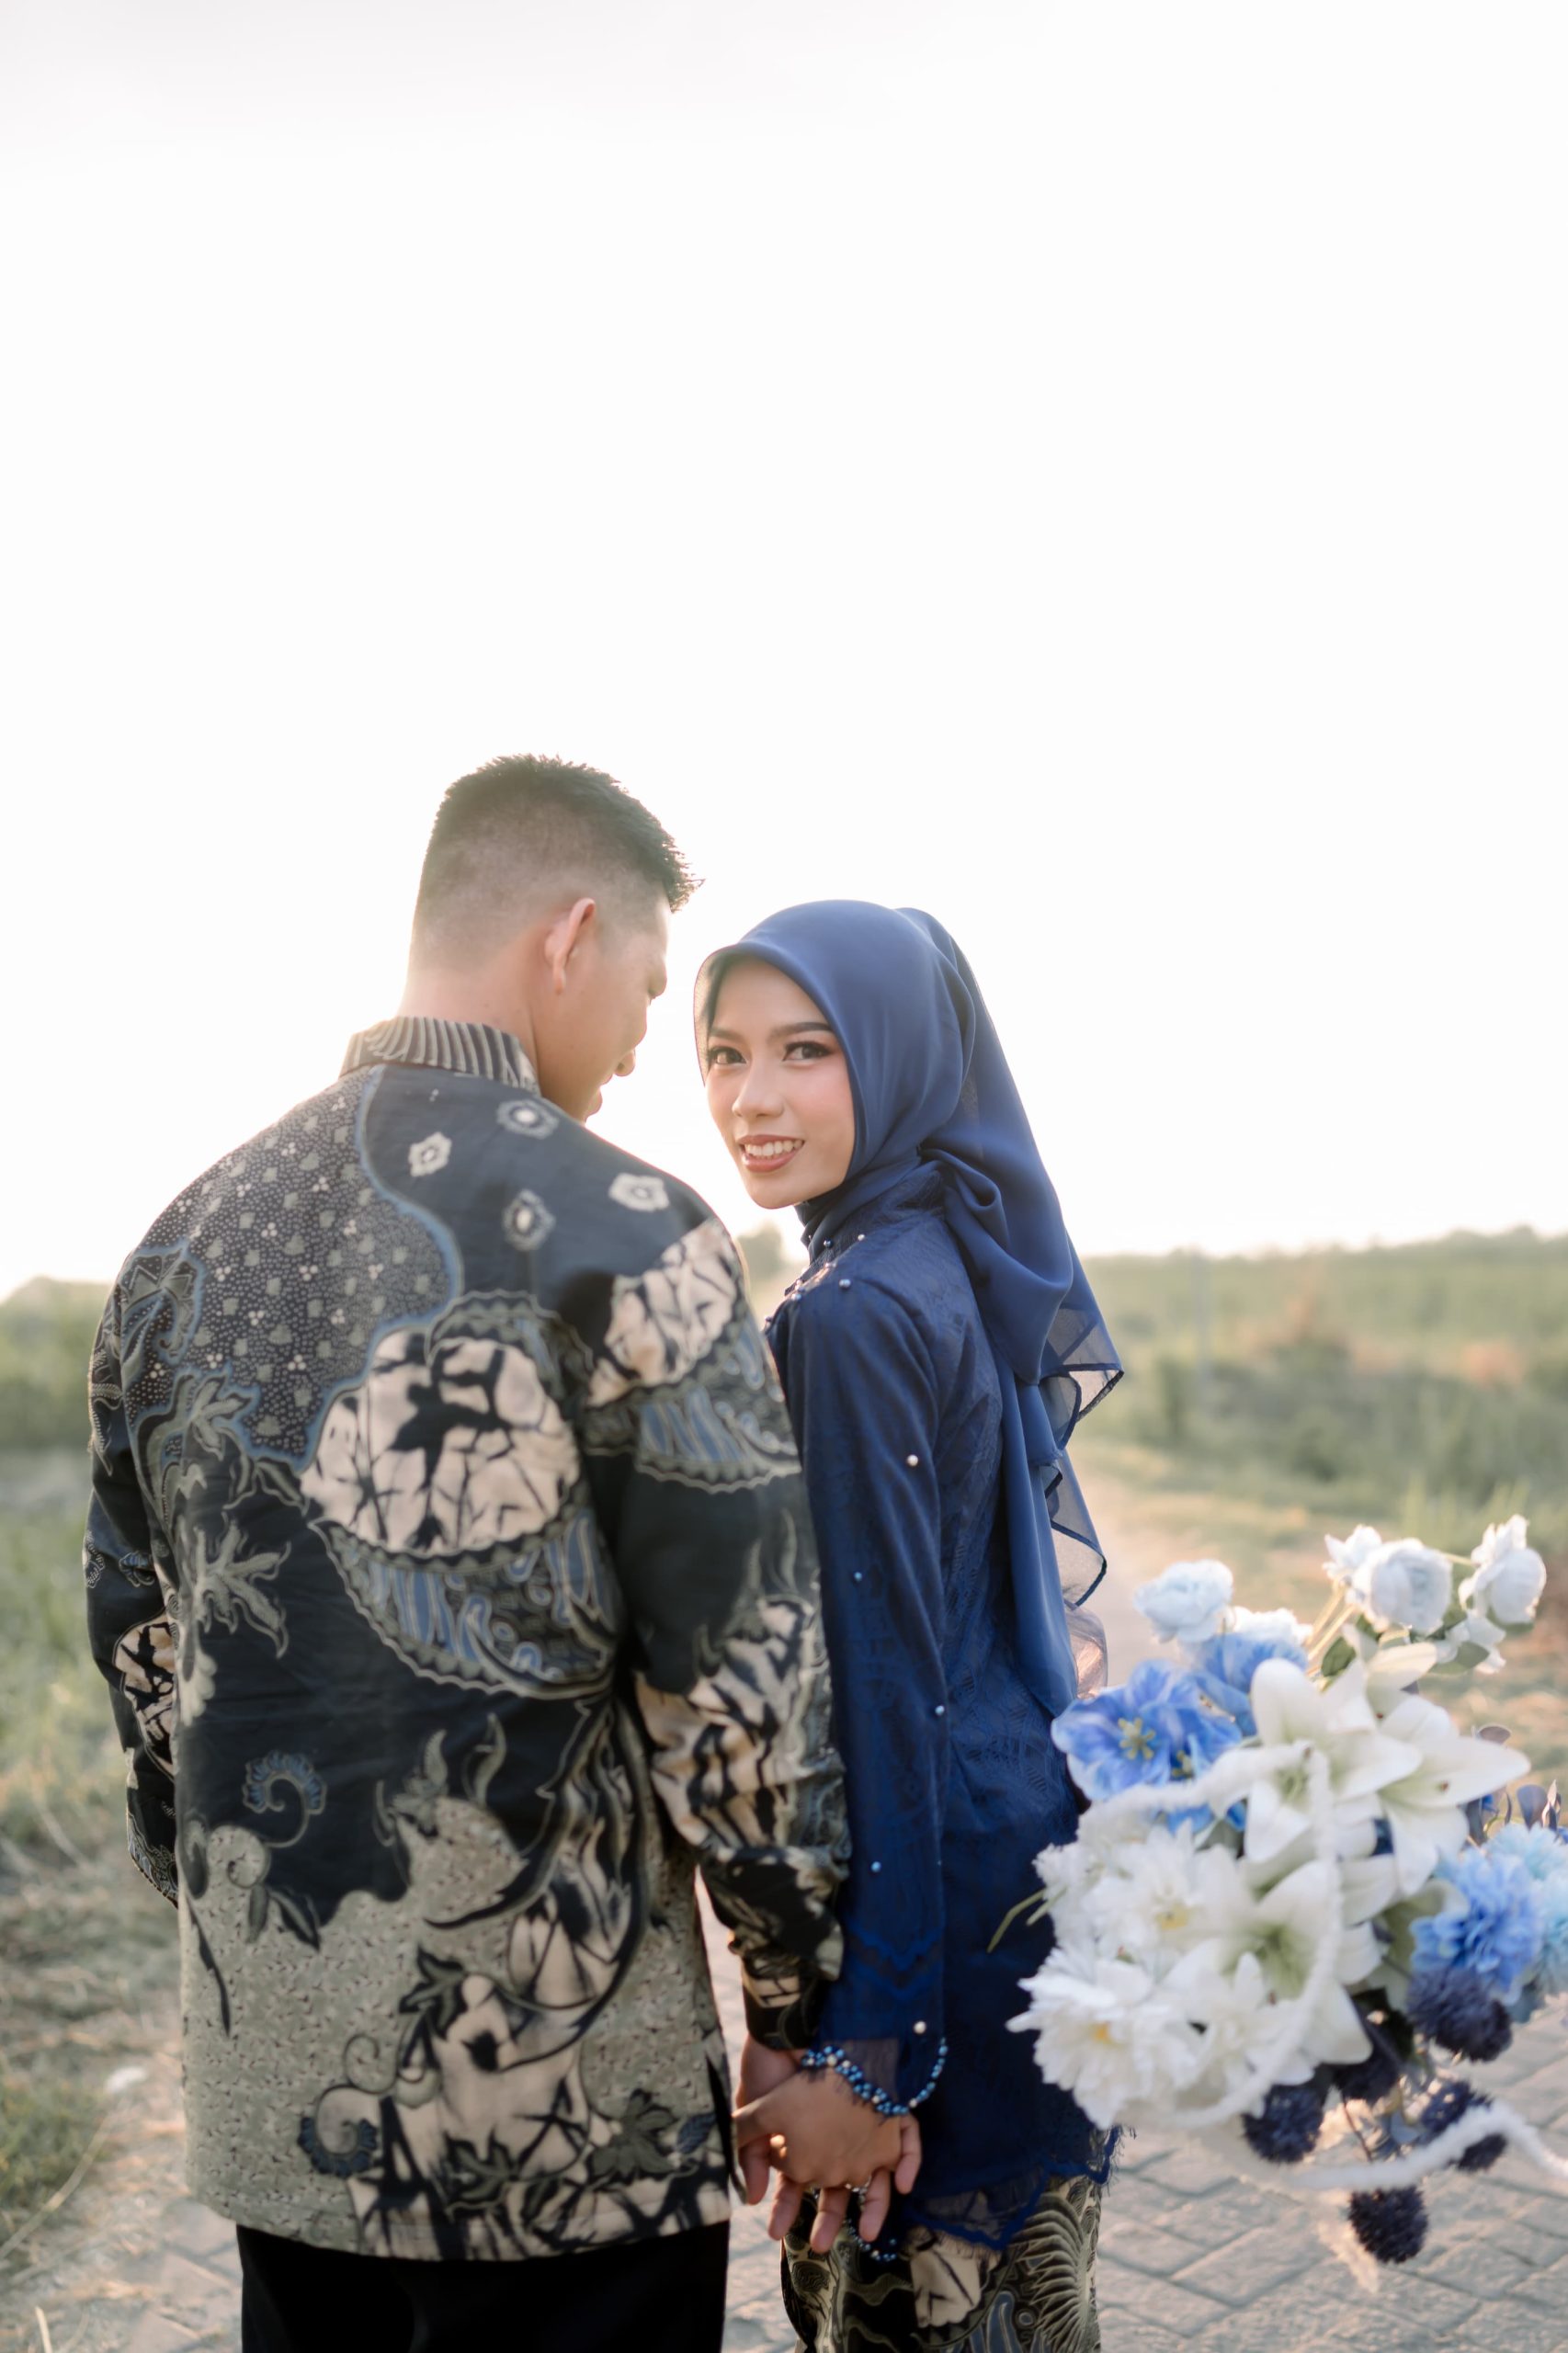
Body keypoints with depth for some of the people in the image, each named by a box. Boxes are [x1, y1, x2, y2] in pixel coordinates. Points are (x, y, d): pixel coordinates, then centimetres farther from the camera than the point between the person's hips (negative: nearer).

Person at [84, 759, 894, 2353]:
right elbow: (741, 1684, -14)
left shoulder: (188, 1238, 4)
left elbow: (137, 1646, 10)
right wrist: (812, 2026, -2)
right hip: (554, 2099, -6)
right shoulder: (623, 1236, -15)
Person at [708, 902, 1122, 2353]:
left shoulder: (853, 1318, -20)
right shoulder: (967, 1266, 7)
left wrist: (856, 2032, -18)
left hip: (940, 1871, -9)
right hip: (1036, 1844, 9)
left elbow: (883, 1686, -22)